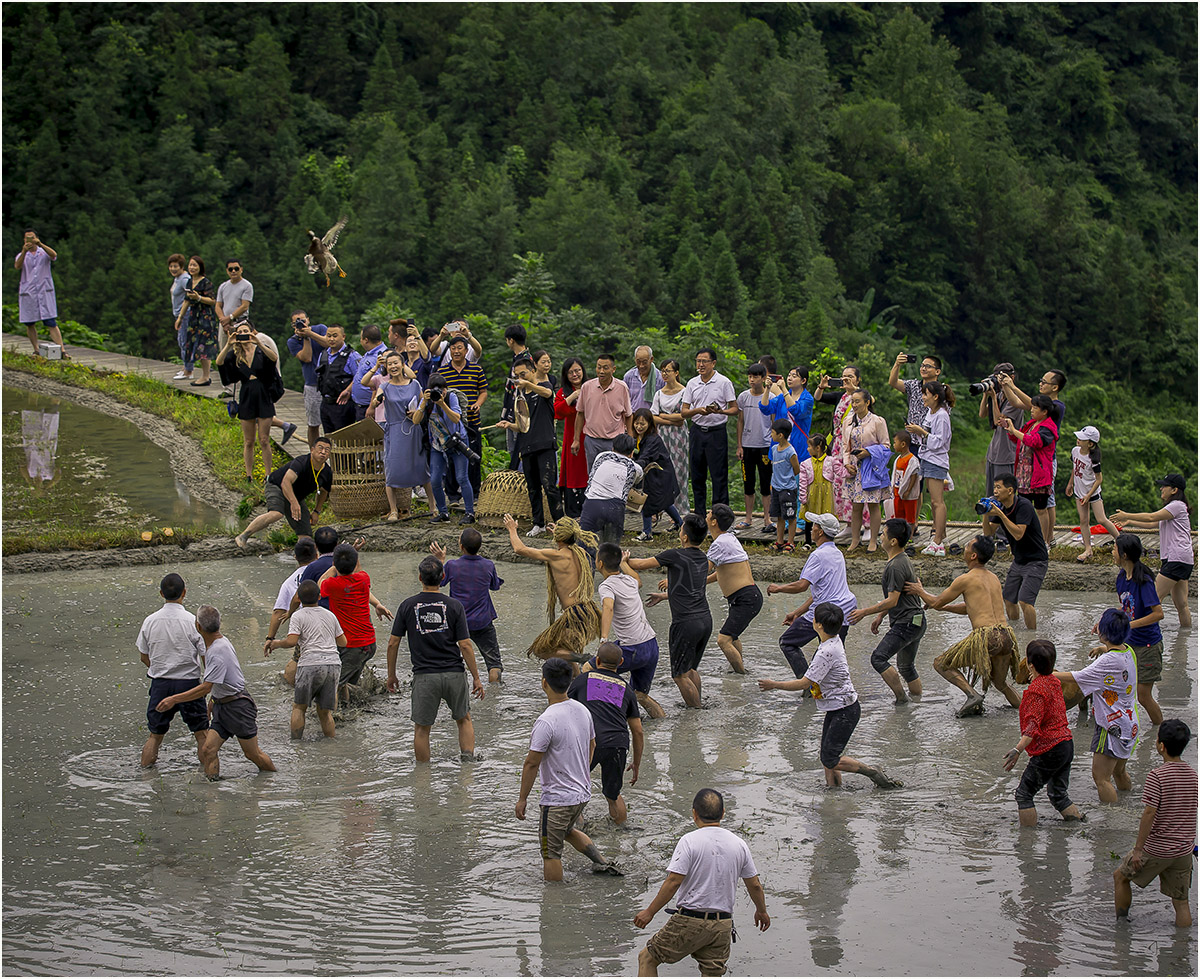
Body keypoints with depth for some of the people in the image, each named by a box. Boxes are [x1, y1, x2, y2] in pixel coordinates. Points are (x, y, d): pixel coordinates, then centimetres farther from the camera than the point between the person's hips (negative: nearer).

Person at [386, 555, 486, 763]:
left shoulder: (407, 606, -2)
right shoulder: (454, 606, -4)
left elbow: (393, 644, 1)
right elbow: (465, 646, -6)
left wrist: (391, 675, 12)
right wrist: (476, 678, 1)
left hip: (424, 676, 0)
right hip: (454, 673, 0)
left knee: (422, 728, 10)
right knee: (464, 719, 20)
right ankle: (468, 759, 6)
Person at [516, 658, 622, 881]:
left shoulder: (547, 720, -24)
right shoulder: (583, 710, 0)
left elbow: (532, 763, -19)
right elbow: (591, 745, 16)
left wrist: (522, 799, -10)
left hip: (558, 798, -8)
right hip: (583, 792, 8)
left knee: (550, 851, 4)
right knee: (567, 830, 33)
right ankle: (602, 862, 31)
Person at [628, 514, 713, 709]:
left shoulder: (676, 555, -10)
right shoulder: (703, 558, 13)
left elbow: (642, 565, -2)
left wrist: (623, 560, 18)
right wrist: (664, 595, 39)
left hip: (686, 623, -8)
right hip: (705, 619, 8)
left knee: (681, 675, 2)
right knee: (690, 670, 22)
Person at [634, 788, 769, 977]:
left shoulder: (689, 841, -10)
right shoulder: (739, 844, 4)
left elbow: (673, 882, -15)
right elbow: (754, 885, 12)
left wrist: (649, 912, -7)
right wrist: (761, 911, 30)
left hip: (690, 921, -4)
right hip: (722, 924, 4)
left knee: (647, 958, 11)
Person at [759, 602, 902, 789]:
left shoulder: (826, 652, -26)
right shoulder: (835, 641, 3)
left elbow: (805, 683, -24)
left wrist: (774, 685, -14)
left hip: (844, 711, -10)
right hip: (835, 710, 10)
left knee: (830, 760, -10)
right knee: (826, 759, 9)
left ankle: (875, 774, -1)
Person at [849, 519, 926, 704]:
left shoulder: (896, 567, -19)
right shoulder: (903, 560, 14)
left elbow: (892, 601, -21)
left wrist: (864, 612, -14)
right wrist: (880, 616, 24)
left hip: (906, 623, -11)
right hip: (916, 621, 11)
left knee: (878, 659, -13)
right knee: (906, 667, 19)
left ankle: (902, 698, -10)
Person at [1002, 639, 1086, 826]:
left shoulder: (1036, 689, -17)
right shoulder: (1054, 681, 9)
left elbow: (1033, 725, -27)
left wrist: (1018, 750, -35)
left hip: (1050, 751, -9)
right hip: (1067, 745, 9)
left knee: (1023, 794, -1)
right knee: (1058, 795, 21)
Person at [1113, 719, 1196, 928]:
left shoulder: (1157, 777, -18)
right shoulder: (1194, 775, 2)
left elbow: (1150, 813, -20)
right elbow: (1194, 813, 11)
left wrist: (1138, 849, -14)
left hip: (1157, 849, -5)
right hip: (1184, 850, 5)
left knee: (1120, 876, 18)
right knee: (1181, 901, 12)